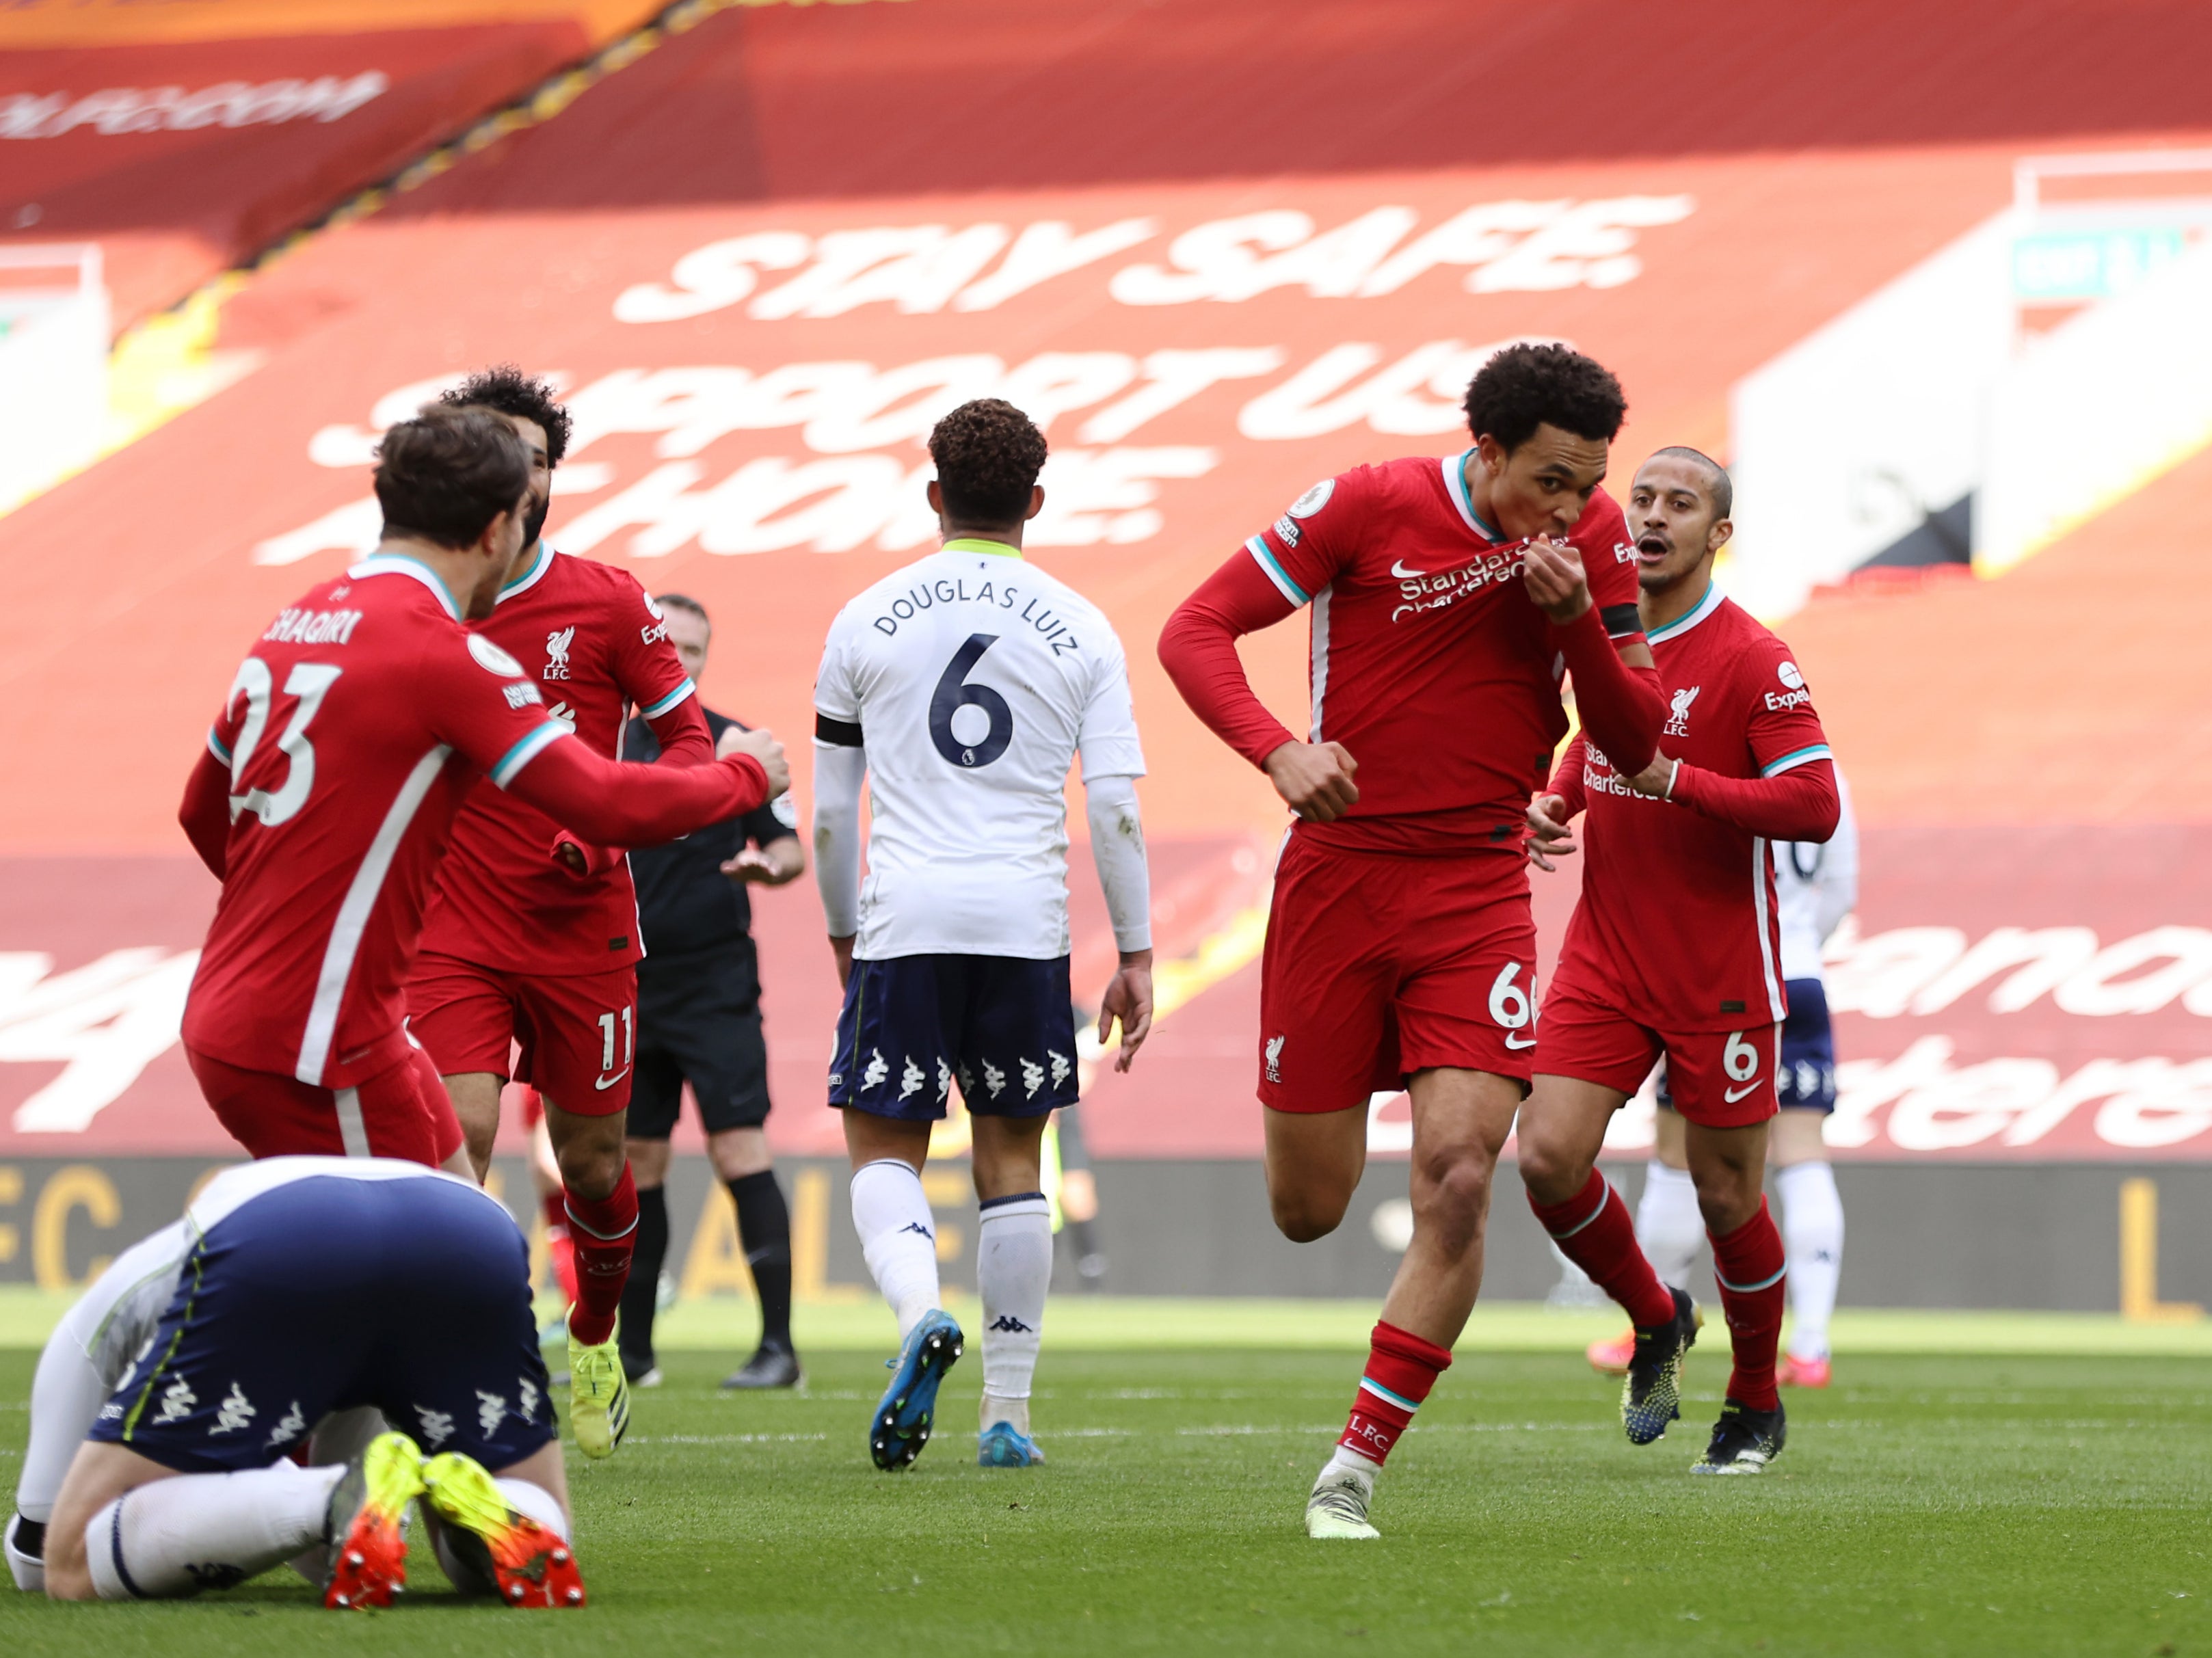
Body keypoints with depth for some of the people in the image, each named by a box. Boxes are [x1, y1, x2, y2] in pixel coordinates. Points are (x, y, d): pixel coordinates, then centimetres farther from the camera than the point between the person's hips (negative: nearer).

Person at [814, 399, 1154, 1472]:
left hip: (905, 920, -1)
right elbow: (1116, 802, 1)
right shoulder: (1079, 631, 5)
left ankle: (920, 1311, -24)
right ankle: (1007, 1413, 9)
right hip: (1026, 920, 1)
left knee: (883, 1149, 7)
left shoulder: (868, 621, 5)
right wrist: (1136, 954, 7)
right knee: (1011, 1154, 11)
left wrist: (843, 933, 21)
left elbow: (828, 808, 8)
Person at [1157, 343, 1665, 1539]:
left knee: (1456, 1180, -17)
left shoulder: (1594, 536, 0)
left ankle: (1354, 1473, -10)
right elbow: (1194, 631, -6)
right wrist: (1277, 749, -23)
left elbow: (1633, 736, 3)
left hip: (1478, 891, 1)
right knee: (1306, 1211, 5)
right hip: (1339, 869, -1)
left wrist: (1578, 619, -16)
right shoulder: (1370, 507, -9)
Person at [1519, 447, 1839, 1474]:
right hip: (1606, 956, 5)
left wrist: (1673, 780, -25)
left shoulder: (1751, 659, -13)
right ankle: (1656, 1324, 18)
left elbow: (1814, 806, -20)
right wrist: (1553, 802, 8)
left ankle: (1756, 1407, 25)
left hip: (1721, 976, -5)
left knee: (1724, 1196, 3)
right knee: (1548, 1158, -9)